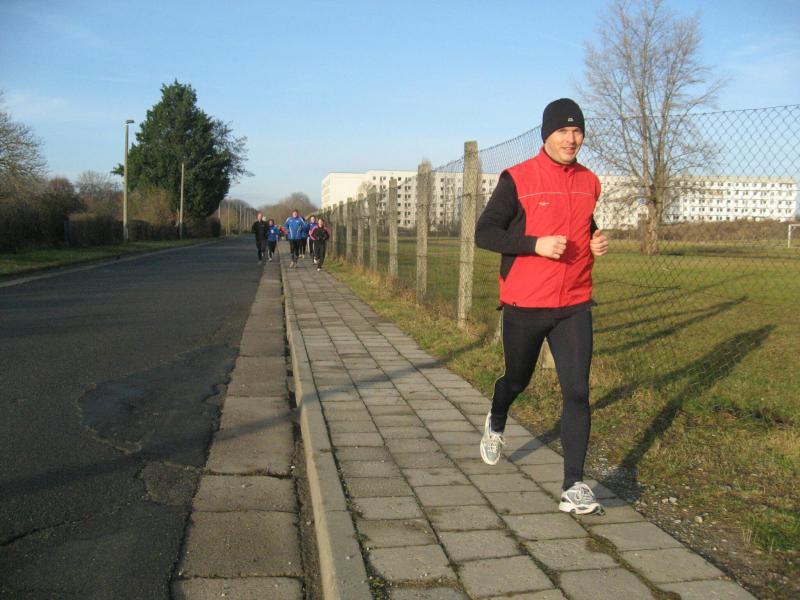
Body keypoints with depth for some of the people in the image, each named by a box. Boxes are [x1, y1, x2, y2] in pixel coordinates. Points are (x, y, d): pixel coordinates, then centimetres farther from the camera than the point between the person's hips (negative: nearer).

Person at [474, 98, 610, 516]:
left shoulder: (590, 183, 9)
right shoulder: (517, 179, -8)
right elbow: (484, 233, -10)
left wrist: (595, 243, 2)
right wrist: (536, 244, -21)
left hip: (574, 306, 3)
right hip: (524, 306, -3)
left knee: (577, 392, -6)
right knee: (517, 380, 15)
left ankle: (574, 486, 0)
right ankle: (496, 424, 50)